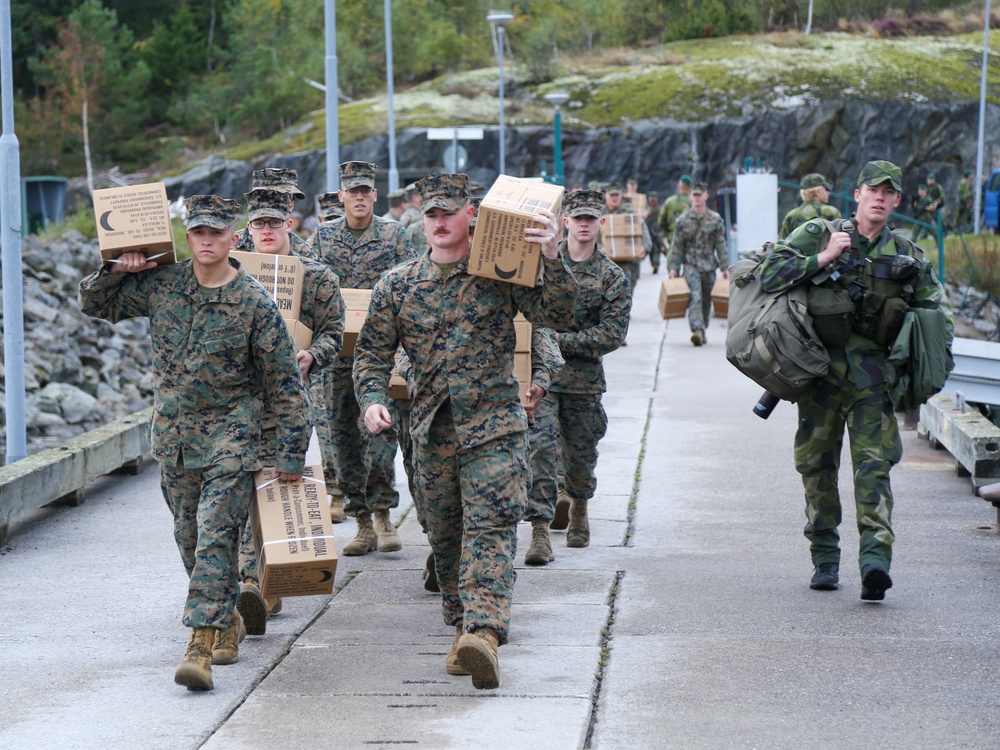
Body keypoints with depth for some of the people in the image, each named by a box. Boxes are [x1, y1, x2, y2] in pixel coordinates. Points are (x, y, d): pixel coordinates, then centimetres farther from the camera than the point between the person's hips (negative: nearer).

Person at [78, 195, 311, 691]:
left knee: (216, 535, -15)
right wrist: (117, 270, -4)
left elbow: (285, 383, -5)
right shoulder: (160, 285, 2)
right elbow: (94, 303, 16)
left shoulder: (254, 303, -8)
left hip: (231, 435, -5)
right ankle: (227, 621, 34)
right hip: (173, 435, 5)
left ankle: (201, 645, -21)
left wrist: (291, 453, -7)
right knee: (189, 538, 14)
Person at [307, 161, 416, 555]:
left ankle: (382, 515, -2)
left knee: (379, 428, -11)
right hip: (337, 348, 2)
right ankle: (363, 524, 9)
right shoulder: (322, 236, 9)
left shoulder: (393, 234, 5)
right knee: (343, 435, 2)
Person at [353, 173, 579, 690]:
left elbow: (556, 316, -8)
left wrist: (551, 260, -22)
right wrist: (372, 400, -5)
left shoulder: (502, 274, -1)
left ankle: (484, 632, -30)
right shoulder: (397, 285, 7)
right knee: (445, 536, 11)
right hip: (431, 430, 4)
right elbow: (372, 352, 13)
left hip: (493, 426, -4)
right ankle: (463, 629, 25)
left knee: (490, 527, -17)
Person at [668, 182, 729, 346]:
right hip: (690, 265, -2)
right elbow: (677, 246, 5)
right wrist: (673, 268, 0)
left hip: (709, 267, 2)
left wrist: (725, 268, 1)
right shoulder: (683, 220, 3)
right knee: (695, 297, -19)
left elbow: (721, 245, 6)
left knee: (706, 300, 9)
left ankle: (702, 330, 24)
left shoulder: (716, 219, 5)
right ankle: (697, 329, -31)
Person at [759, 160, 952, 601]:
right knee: (818, 464, 5)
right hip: (820, 368, 0)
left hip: (871, 371, 0)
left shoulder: (907, 255, 9)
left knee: (873, 463, -13)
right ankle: (825, 559, 17)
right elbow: (770, 276, -7)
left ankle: (875, 560, -23)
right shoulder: (817, 235, 3)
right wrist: (823, 258, -14)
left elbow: (936, 313, 17)